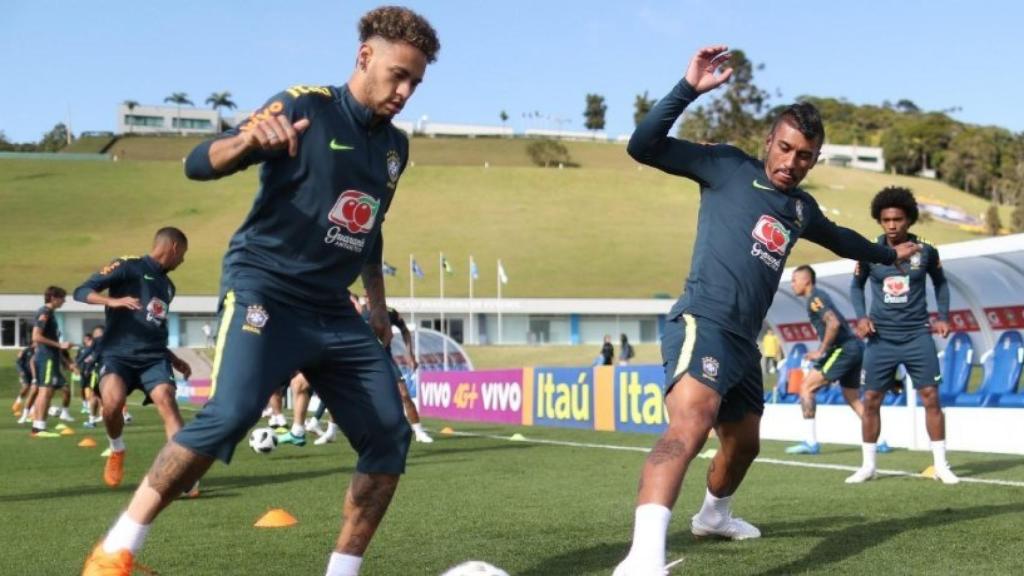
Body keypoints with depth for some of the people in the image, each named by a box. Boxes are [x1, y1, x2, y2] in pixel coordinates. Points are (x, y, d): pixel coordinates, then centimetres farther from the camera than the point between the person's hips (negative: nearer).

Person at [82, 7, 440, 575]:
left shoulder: (395, 146, 14)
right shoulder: (304, 106, -6)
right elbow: (198, 164, -13)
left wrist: (378, 307, 27)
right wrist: (251, 137, -33)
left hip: (333, 311, 7)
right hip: (264, 289, -7)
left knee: (389, 438, -1)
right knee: (231, 414, -29)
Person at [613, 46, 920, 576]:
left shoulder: (802, 209, 21)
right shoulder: (728, 168, 2)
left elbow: (839, 238, 43)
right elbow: (643, 147, -6)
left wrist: (888, 254, 57)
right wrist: (688, 89, -17)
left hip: (743, 340, 9)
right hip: (702, 323, -9)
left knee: (743, 442, 25)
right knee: (691, 422, -33)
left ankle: (714, 515, 55)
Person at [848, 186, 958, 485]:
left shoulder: (925, 251, -3)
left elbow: (939, 282, 14)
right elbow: (856, 285, 11)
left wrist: (943, 317, 4)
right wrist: (861, 317, -4)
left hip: (917, 336, -1)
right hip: (881, 338, 1)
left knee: (931, 397, -4)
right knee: (871, 400, 3)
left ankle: (941, 465, 6)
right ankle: (868, 465, 15)